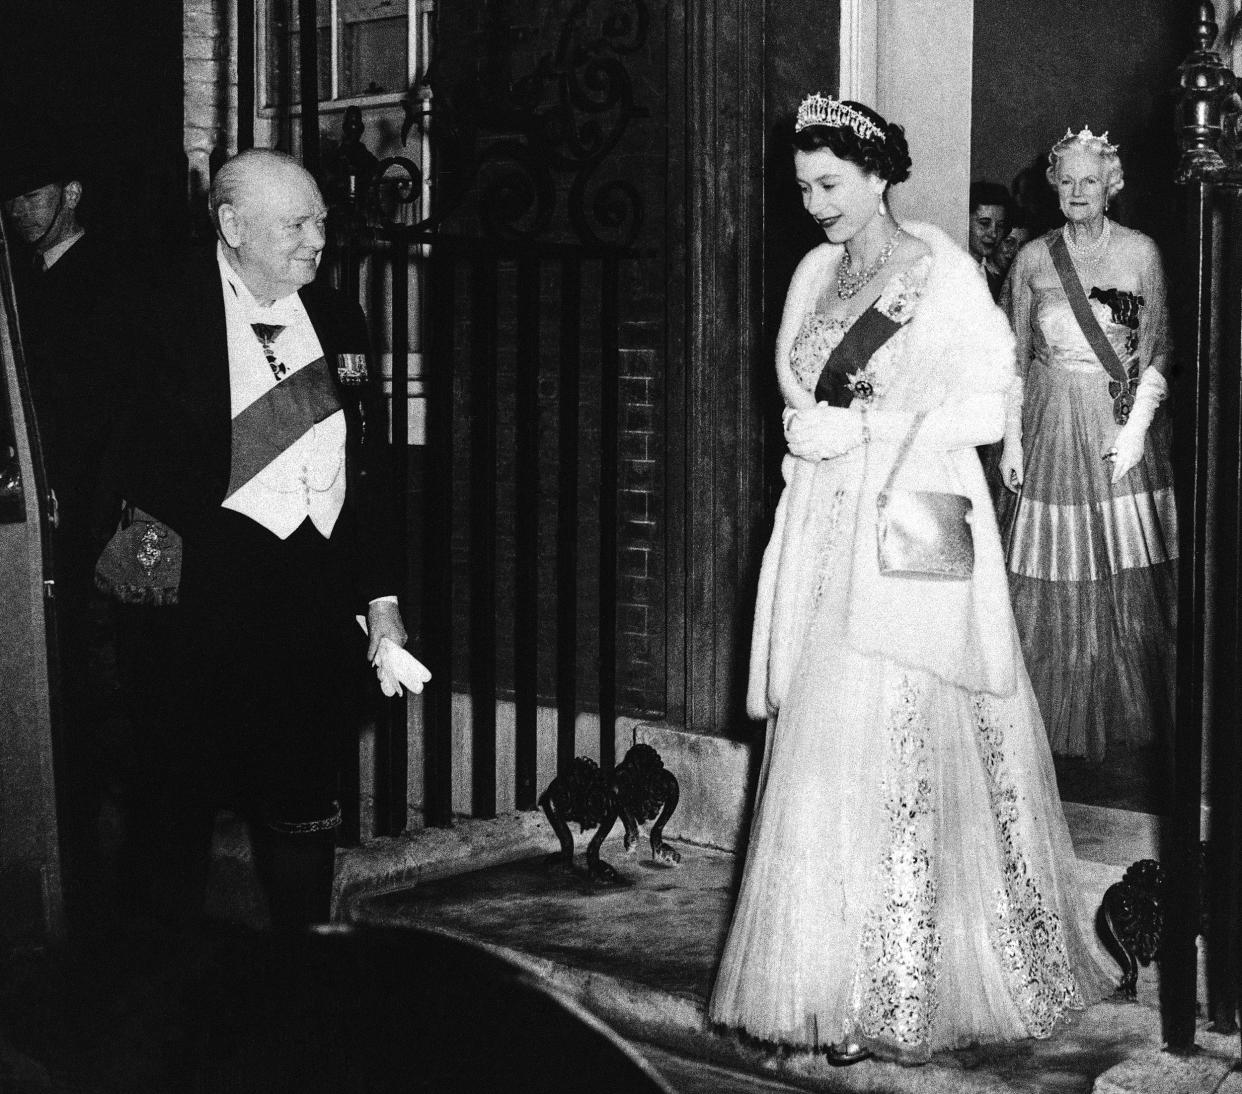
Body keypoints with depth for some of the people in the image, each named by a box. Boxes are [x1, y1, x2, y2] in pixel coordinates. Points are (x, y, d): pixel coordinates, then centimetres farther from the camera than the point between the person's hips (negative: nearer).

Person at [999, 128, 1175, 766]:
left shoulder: (1139, 252, 2)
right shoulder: (1033, 259, 5)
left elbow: (1157, 350, 1)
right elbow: (1014, 359, 8)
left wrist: (1137, 426, -10)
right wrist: (1011, 440, 3)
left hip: (1124, 427, -1)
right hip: (1054, 430, 1)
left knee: (1129, 582, 1)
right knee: (1056, 584, 1)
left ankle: (1128, 714, 14)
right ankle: (1059, 718, 11)